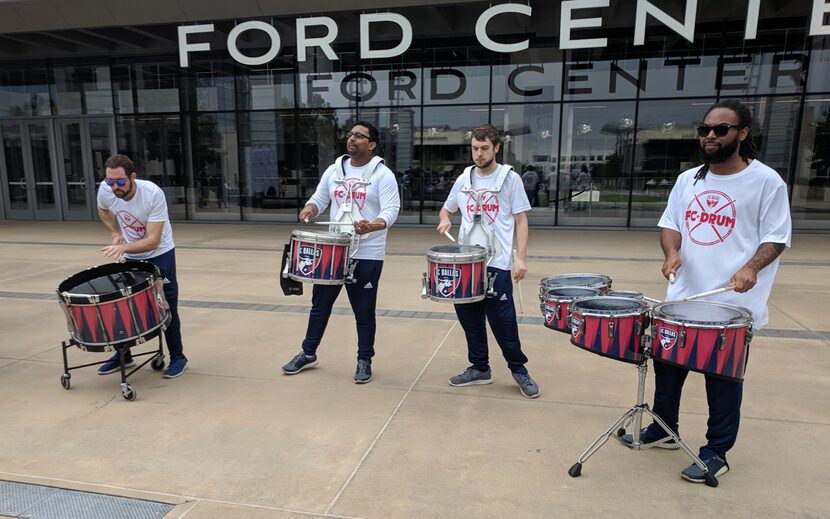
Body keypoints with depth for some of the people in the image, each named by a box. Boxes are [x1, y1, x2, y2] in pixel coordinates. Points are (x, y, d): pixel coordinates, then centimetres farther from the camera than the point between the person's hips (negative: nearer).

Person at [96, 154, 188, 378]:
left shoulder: (153, 194, -31)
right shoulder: (105, 190, -17)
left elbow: (152, 241, -32)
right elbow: (103, 210, 11)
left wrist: (123, 247, -45)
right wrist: (115, 233, -3)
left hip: (160, 255, -5)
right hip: (131, 256, 5)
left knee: (166, 308, -2)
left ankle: (178, 357, 12)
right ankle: (123, 355, 29)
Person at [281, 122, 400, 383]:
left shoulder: (383, 174, -8)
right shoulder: (334, 170, 8)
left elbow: (391, 210, -16)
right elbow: (319, 198, 13)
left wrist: (372, 226, -36)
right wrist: (309, 209, -10)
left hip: (367, 255, -5)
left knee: (364, 311, 6)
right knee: (320, 304, 15)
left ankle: (364, 361, 23)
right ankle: (308, 354, 32)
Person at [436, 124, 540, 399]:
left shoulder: (510, 178, -2)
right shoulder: (464, 179, 8)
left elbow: (521, 220, -2)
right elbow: (446, 209, 21)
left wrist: (521, 258, -11)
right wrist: (445, 220, -4)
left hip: (497, 263, -4)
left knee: (503, 320, -1)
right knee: (470, 318, 11)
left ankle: (519, 369, 18)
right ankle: (480, 368, 27)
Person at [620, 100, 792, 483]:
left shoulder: (766, 181, -7)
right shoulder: (688, 180, 8)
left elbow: (776, 237, -6)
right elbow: (669, 223, 11)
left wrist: (752, 267, -24)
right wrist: (672, 253, -10)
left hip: (734, 303, -5)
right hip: (683, 296, 6)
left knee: (723, 377, 6)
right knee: (667, 363, 16)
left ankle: (716, 452, 23)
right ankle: (663, 429, 36)